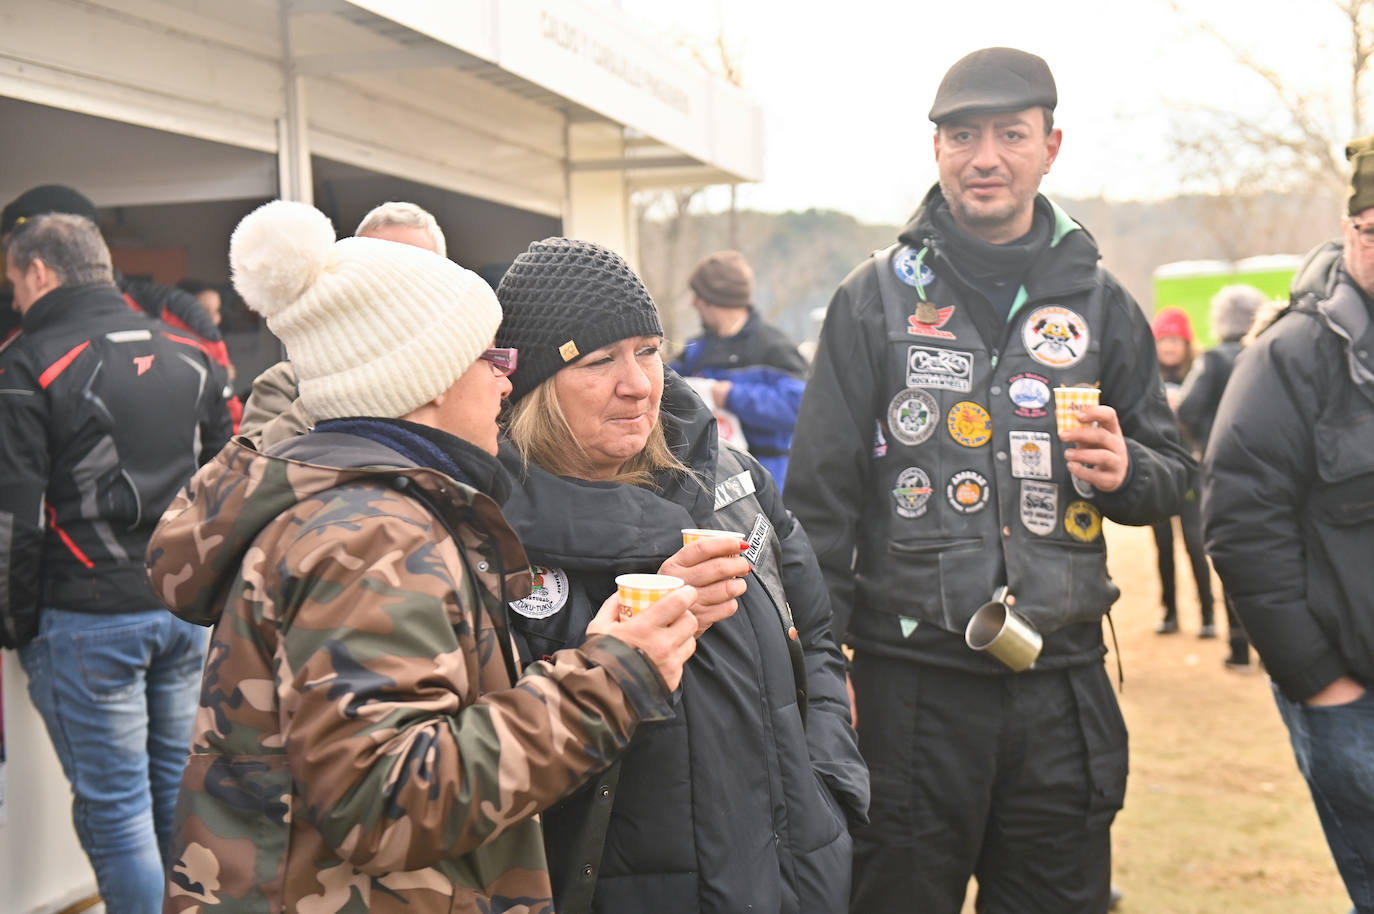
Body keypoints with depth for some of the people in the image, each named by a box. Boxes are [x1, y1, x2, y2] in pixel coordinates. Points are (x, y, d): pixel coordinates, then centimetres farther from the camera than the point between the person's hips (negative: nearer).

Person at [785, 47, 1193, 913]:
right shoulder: (877, 297, 0)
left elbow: (1173, 471, 14)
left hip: (1061, 678, 3)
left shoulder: (1098, 301, 7)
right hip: (912, 681, -2)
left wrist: (1125, 472, -10)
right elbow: (821, 493, 0)